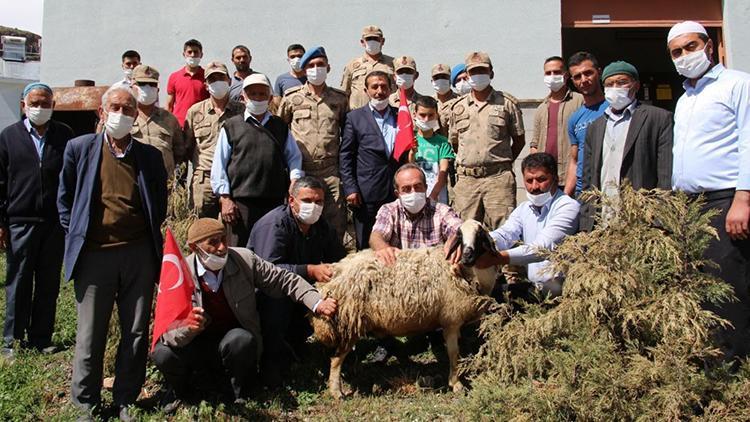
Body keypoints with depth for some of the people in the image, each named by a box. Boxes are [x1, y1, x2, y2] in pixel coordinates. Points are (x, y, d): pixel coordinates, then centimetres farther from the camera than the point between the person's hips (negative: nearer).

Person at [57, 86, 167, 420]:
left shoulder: (150, 156, 9)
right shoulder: (79, 148, 5)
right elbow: (64, 197, 11)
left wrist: (151, 237, 9)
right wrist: (75, 235, 5)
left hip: (138, 254, 2)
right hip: (93, 254, -1)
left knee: (136, 333, 8)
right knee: (90, 336, 4)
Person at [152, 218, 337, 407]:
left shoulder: (244, 259, -14)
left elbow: (285, 280, -4)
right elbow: (167, 331, -20)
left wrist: (318, 304, -16)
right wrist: (187, 327, -43)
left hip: (238, 341, 0)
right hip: (197, 345, 0)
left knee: (240, 339, -35)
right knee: (163, 353, -28)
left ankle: (242, 395, -5)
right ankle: (179, 389, 9)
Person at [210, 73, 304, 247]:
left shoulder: (281, 127, 17)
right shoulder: (231, 126, 7)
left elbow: (294, 157, 16)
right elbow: (219, 166, 4)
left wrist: (295, 178, -4)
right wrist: (225, 198, -3)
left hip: (275, 202, 3)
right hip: (241, 203, -3)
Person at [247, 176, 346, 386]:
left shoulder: (322, 227, 2)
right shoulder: (273, 224, -21)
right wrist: (311, 271, -41)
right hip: (264, 291, -7)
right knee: (276, 295, -38)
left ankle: (295, 339, 4)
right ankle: (272, 357, -19)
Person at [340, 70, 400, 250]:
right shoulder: (355, 117, 3)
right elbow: (345, 156, 1)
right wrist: (350, 189, -7)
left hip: (397, 193, 3)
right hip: (366, 195, -2)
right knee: (365, 247, 3)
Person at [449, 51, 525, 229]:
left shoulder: (507, 103, 7)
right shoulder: (458, 107, 14)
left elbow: (519, 140, 11)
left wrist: (503, 162, 7)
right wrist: (466, 164, 12)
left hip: (498, 178, -2)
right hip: (466, 179, 3)